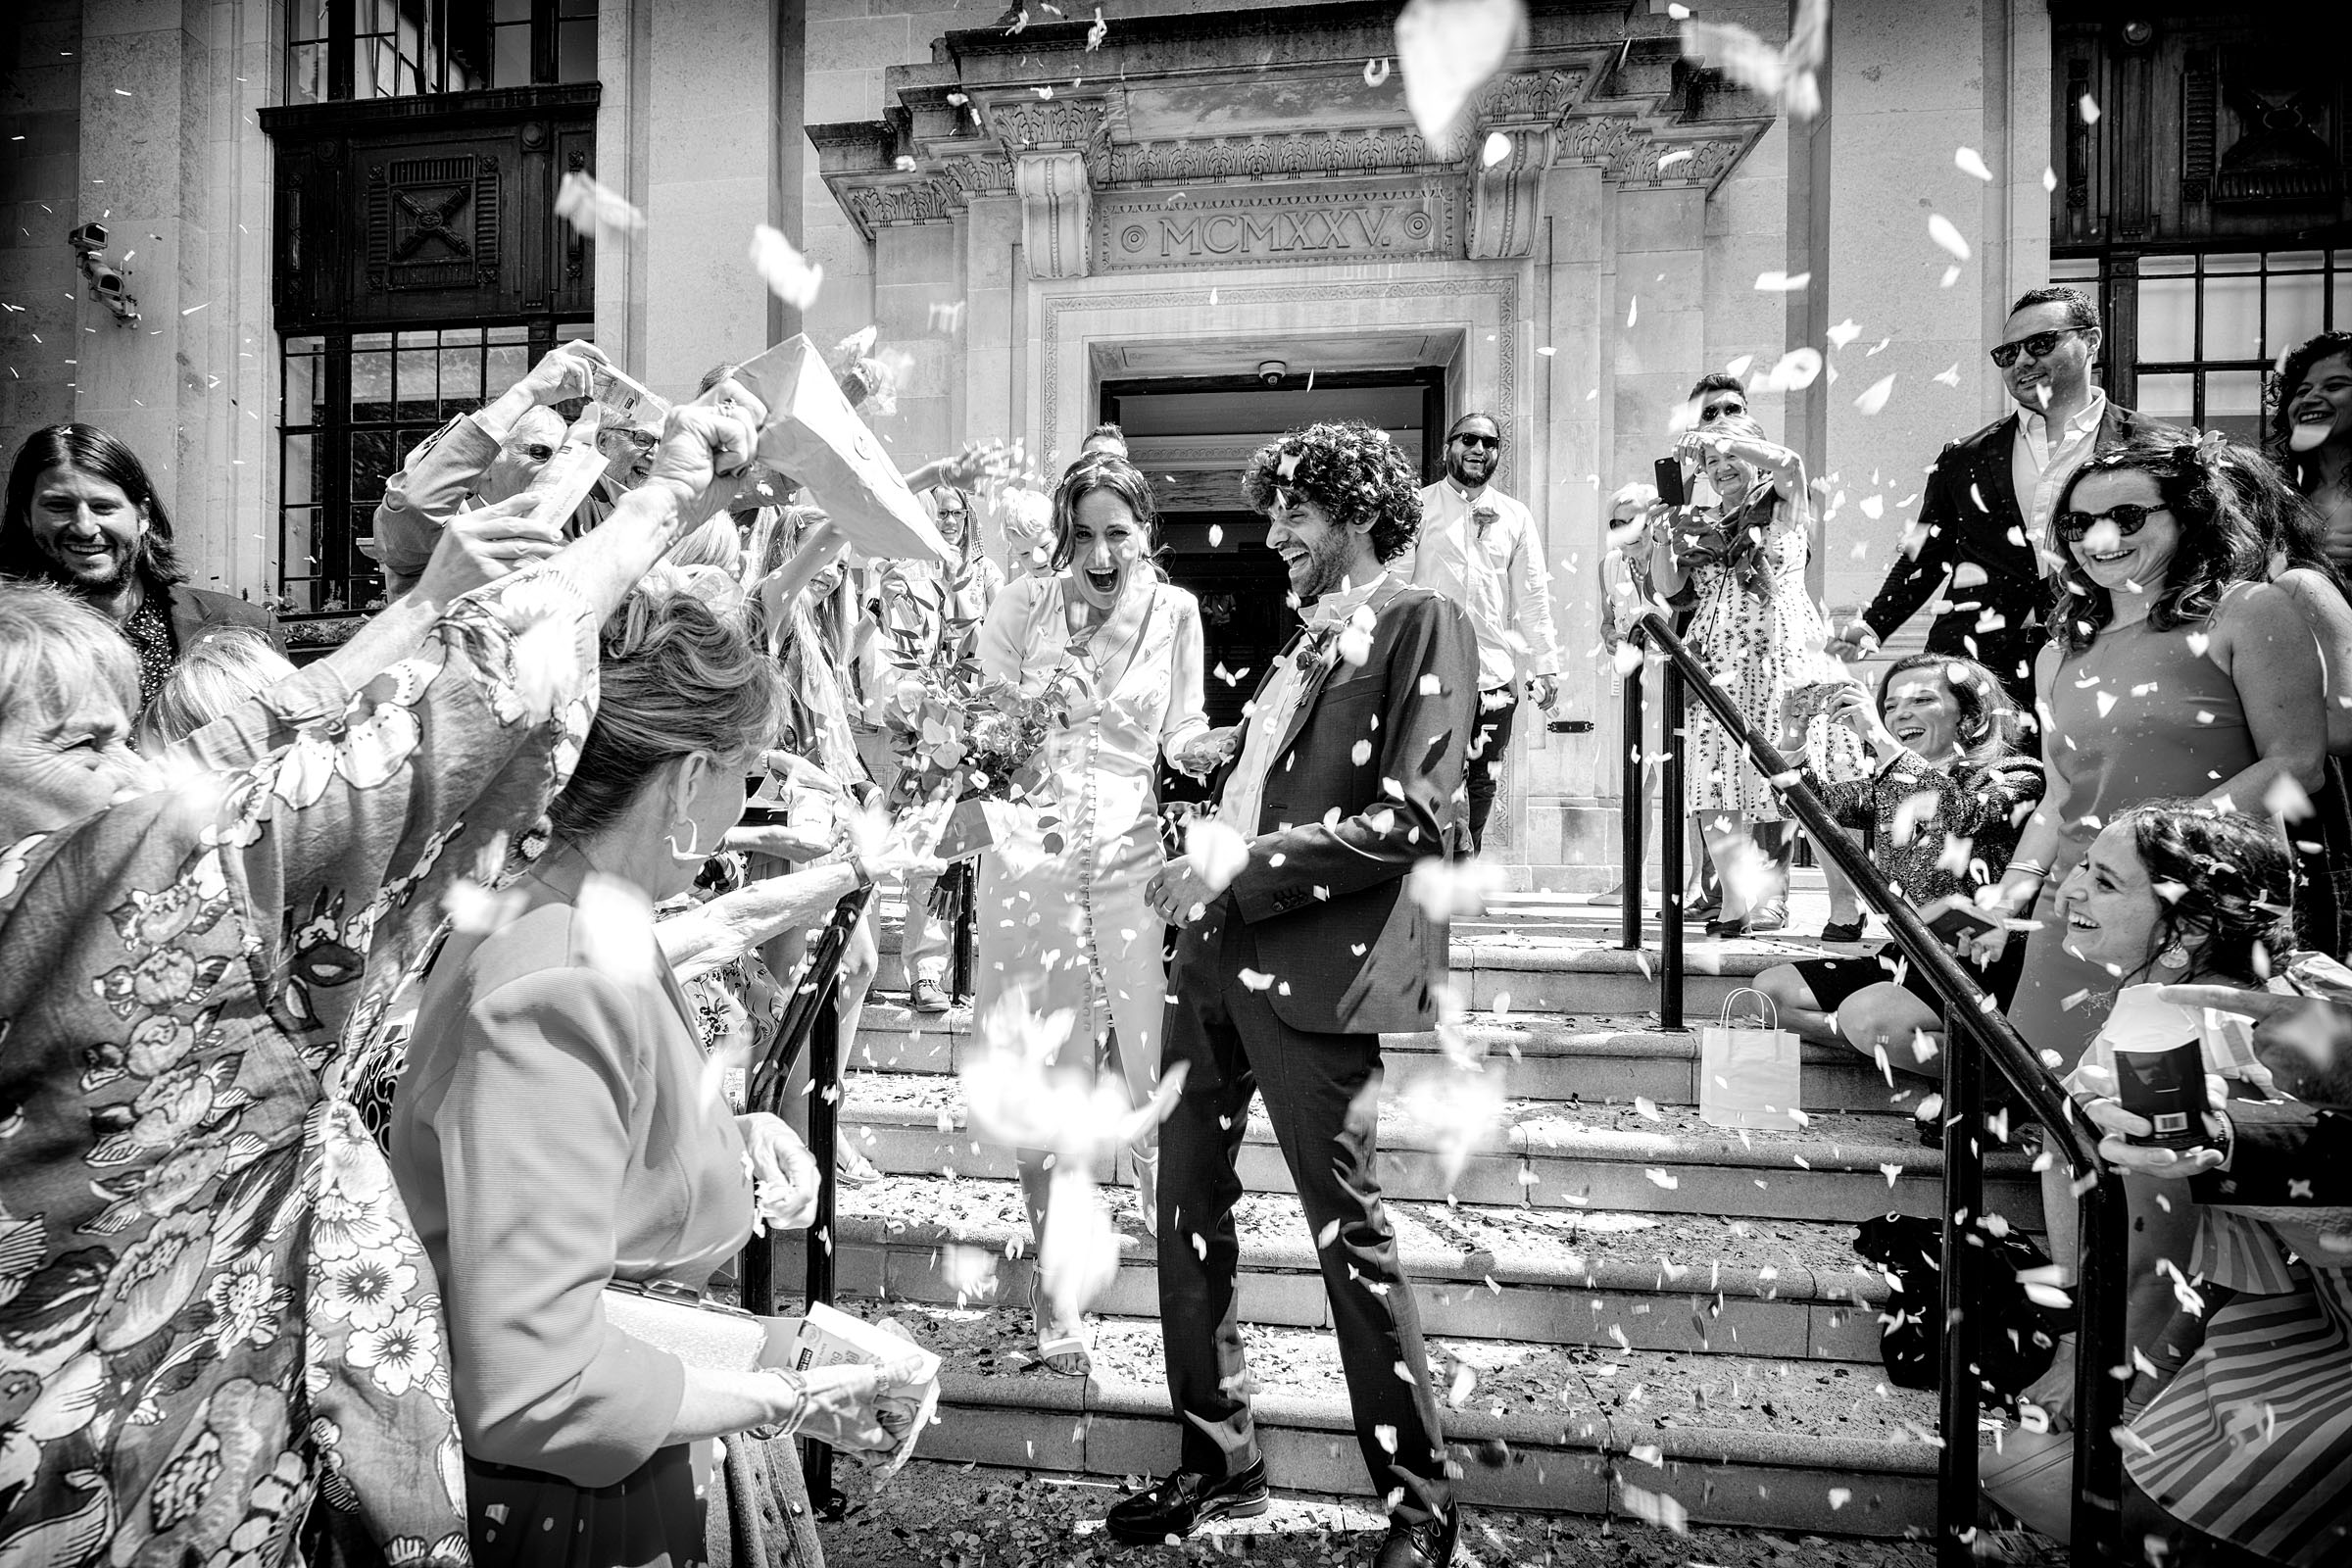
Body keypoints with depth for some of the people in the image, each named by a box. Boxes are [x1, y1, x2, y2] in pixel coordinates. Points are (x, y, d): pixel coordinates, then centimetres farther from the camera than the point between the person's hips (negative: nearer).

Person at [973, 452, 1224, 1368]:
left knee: (1154, 1071, 1)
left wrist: (1200, 747, -14)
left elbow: (1180, 733, 7)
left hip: (1130, 860, 1)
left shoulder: (1174, 612, 1)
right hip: (1031, 859, 0)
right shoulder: (1022, 607, -2)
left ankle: (1157, 1195, 38)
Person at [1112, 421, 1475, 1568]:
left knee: (1347, 1227, 1)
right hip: (1219, 955, 8)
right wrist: (1205, 858, 4)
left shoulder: (1421, 623, -3)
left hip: (1316, 963, -8)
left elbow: (1415, 818, -13)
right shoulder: (1307, 637, 21)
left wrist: (1247, 863, -15)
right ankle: (1216, 1459, 31)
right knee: (1188, 1209, 12)